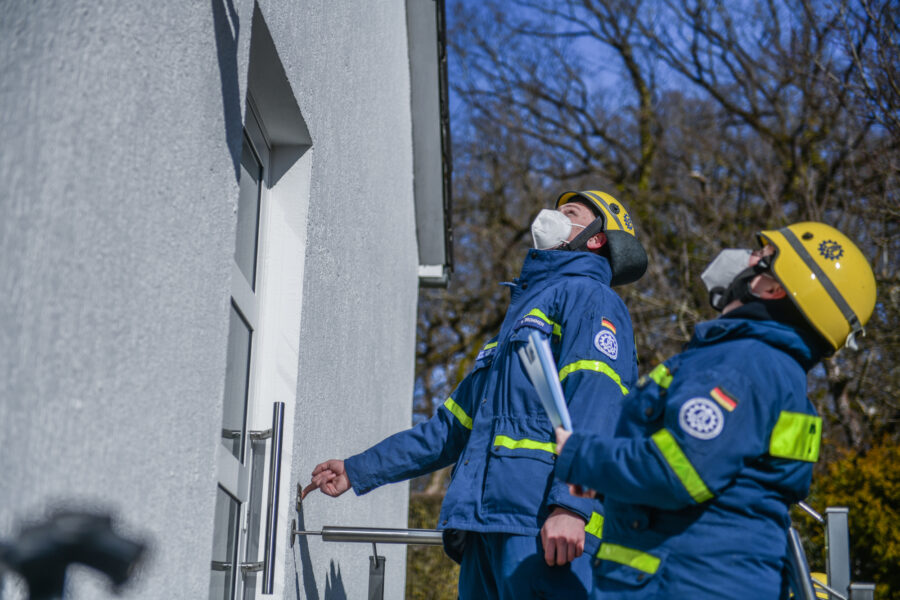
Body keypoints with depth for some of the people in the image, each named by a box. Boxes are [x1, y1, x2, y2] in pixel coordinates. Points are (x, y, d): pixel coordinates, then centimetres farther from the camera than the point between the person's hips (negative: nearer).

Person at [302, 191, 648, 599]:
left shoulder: (589, 297, 5)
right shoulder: (518, 315, 32)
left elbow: (596, 402, -12)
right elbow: (453, 427, 35)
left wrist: (571, 504, -26)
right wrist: (358, 471, 35)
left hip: (541, 528, -8)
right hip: (485, 528, 8)